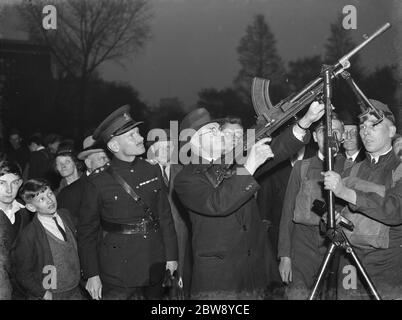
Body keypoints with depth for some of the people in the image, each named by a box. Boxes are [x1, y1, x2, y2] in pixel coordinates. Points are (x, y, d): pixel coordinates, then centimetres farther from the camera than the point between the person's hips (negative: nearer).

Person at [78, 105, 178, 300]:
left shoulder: (153, 171, 4)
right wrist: (92, 275, -7)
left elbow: (165, 216, 9)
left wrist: (171, 256, 6)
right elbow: (87, 230, -4)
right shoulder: (98, 182, -8)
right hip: (117, 274, -4)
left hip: (154, 268, 4)